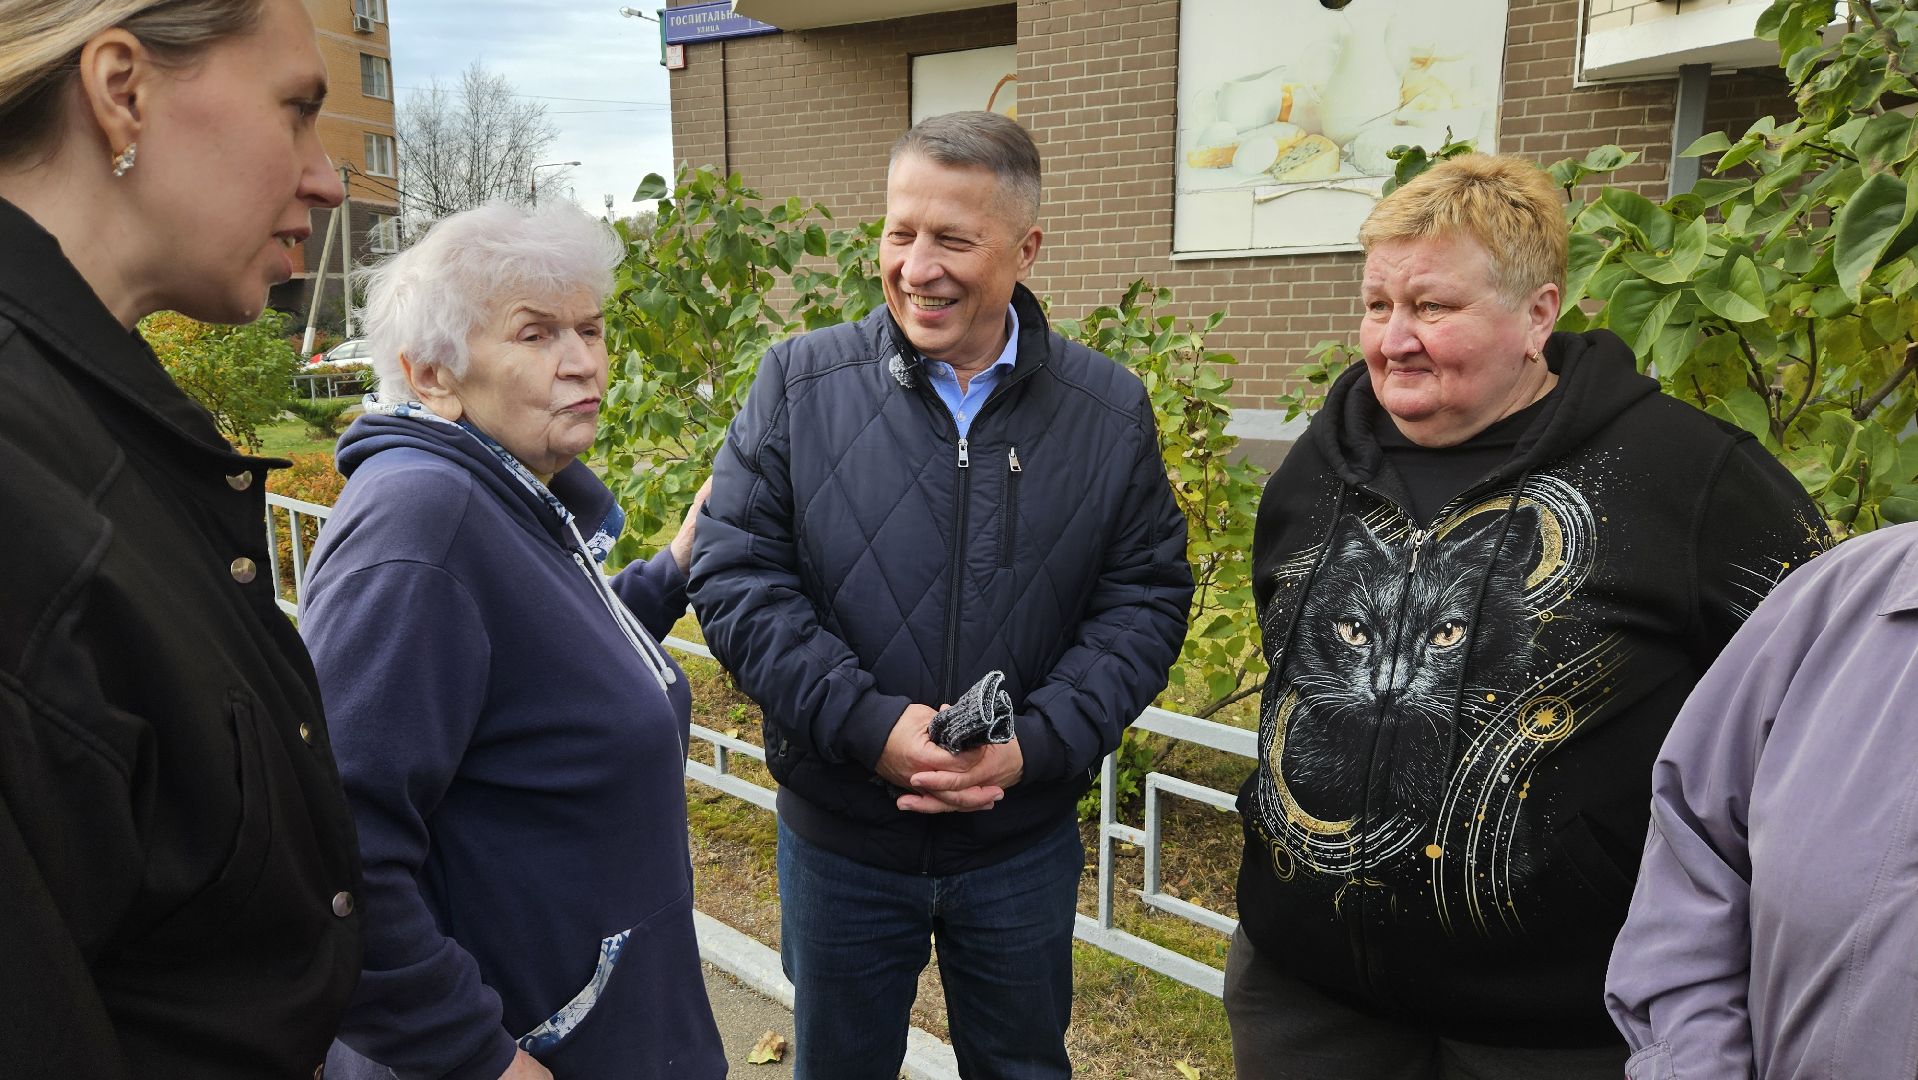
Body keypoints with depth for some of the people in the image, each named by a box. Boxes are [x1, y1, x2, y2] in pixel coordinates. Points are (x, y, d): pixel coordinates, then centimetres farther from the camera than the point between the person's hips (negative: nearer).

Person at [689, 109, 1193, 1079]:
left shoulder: (1109, 410, -5)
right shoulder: (799, 382, -8)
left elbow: (1147, 598, -3)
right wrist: (866, 721, -21)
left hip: (1025, 843, 1)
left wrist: (1039, 742, -17)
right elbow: (734, 575, -10)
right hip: (837, 840, 0)